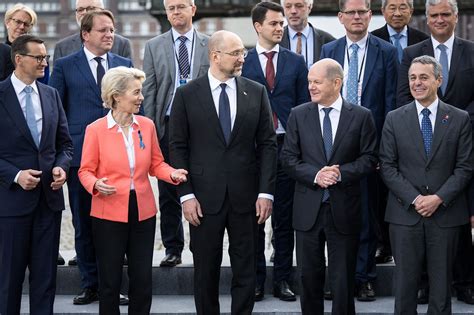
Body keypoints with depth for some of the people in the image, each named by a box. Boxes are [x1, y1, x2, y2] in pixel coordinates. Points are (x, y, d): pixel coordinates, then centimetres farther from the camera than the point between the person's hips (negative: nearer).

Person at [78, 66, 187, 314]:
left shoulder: (147, 125, 3)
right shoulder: (96, 130, -7)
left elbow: (156, 164, 10)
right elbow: (86, 171, -2)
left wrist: (173, 174, -10)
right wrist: (96, 185, -23)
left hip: (143, 213, 3)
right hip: (109, 215, -3)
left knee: (143, 280, 7)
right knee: (110, 282, 6)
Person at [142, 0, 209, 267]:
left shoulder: (210, 45, 6)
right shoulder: (154, 46, 8)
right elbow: (149, 92, 5)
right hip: (167, 125, 1)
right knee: (169, 191, 5)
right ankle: (173, 249, 13)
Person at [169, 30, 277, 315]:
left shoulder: (257, 92, 4)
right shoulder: (187, 95, -1)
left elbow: (268, 144, 4)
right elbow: (178, 147, -1)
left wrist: (266, 192, -3)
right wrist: (186, 194, -7)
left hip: (245, 196, 1)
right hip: (205, 197, -1)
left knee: (246, 270, 7)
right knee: (206, 271, 8)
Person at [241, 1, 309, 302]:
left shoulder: (296, 62, 7)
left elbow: (304, 105, 7)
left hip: (287, 145, 1)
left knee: (285, 216, 6)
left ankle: (283, 278, 13)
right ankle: (256, 277, 15)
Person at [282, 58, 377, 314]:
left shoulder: (361, 116, 0)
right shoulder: (298, 115, 4)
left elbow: (369, 158, -1)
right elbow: (288, 158, 1)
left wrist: (341, 173, -17)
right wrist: (315, 175, -15)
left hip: (344, 207, -2)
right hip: (308, 208, 2)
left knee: (343, 278, 5)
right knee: (309, 274, 10)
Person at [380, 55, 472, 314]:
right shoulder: (395, 119, 4)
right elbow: (387, 166, 0)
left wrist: (438, 198, -11)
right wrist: (414, 199, -11)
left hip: (445, 213, 0)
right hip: (405, 213, 0)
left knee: (441, 281, 6)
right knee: (405, 279, 5)